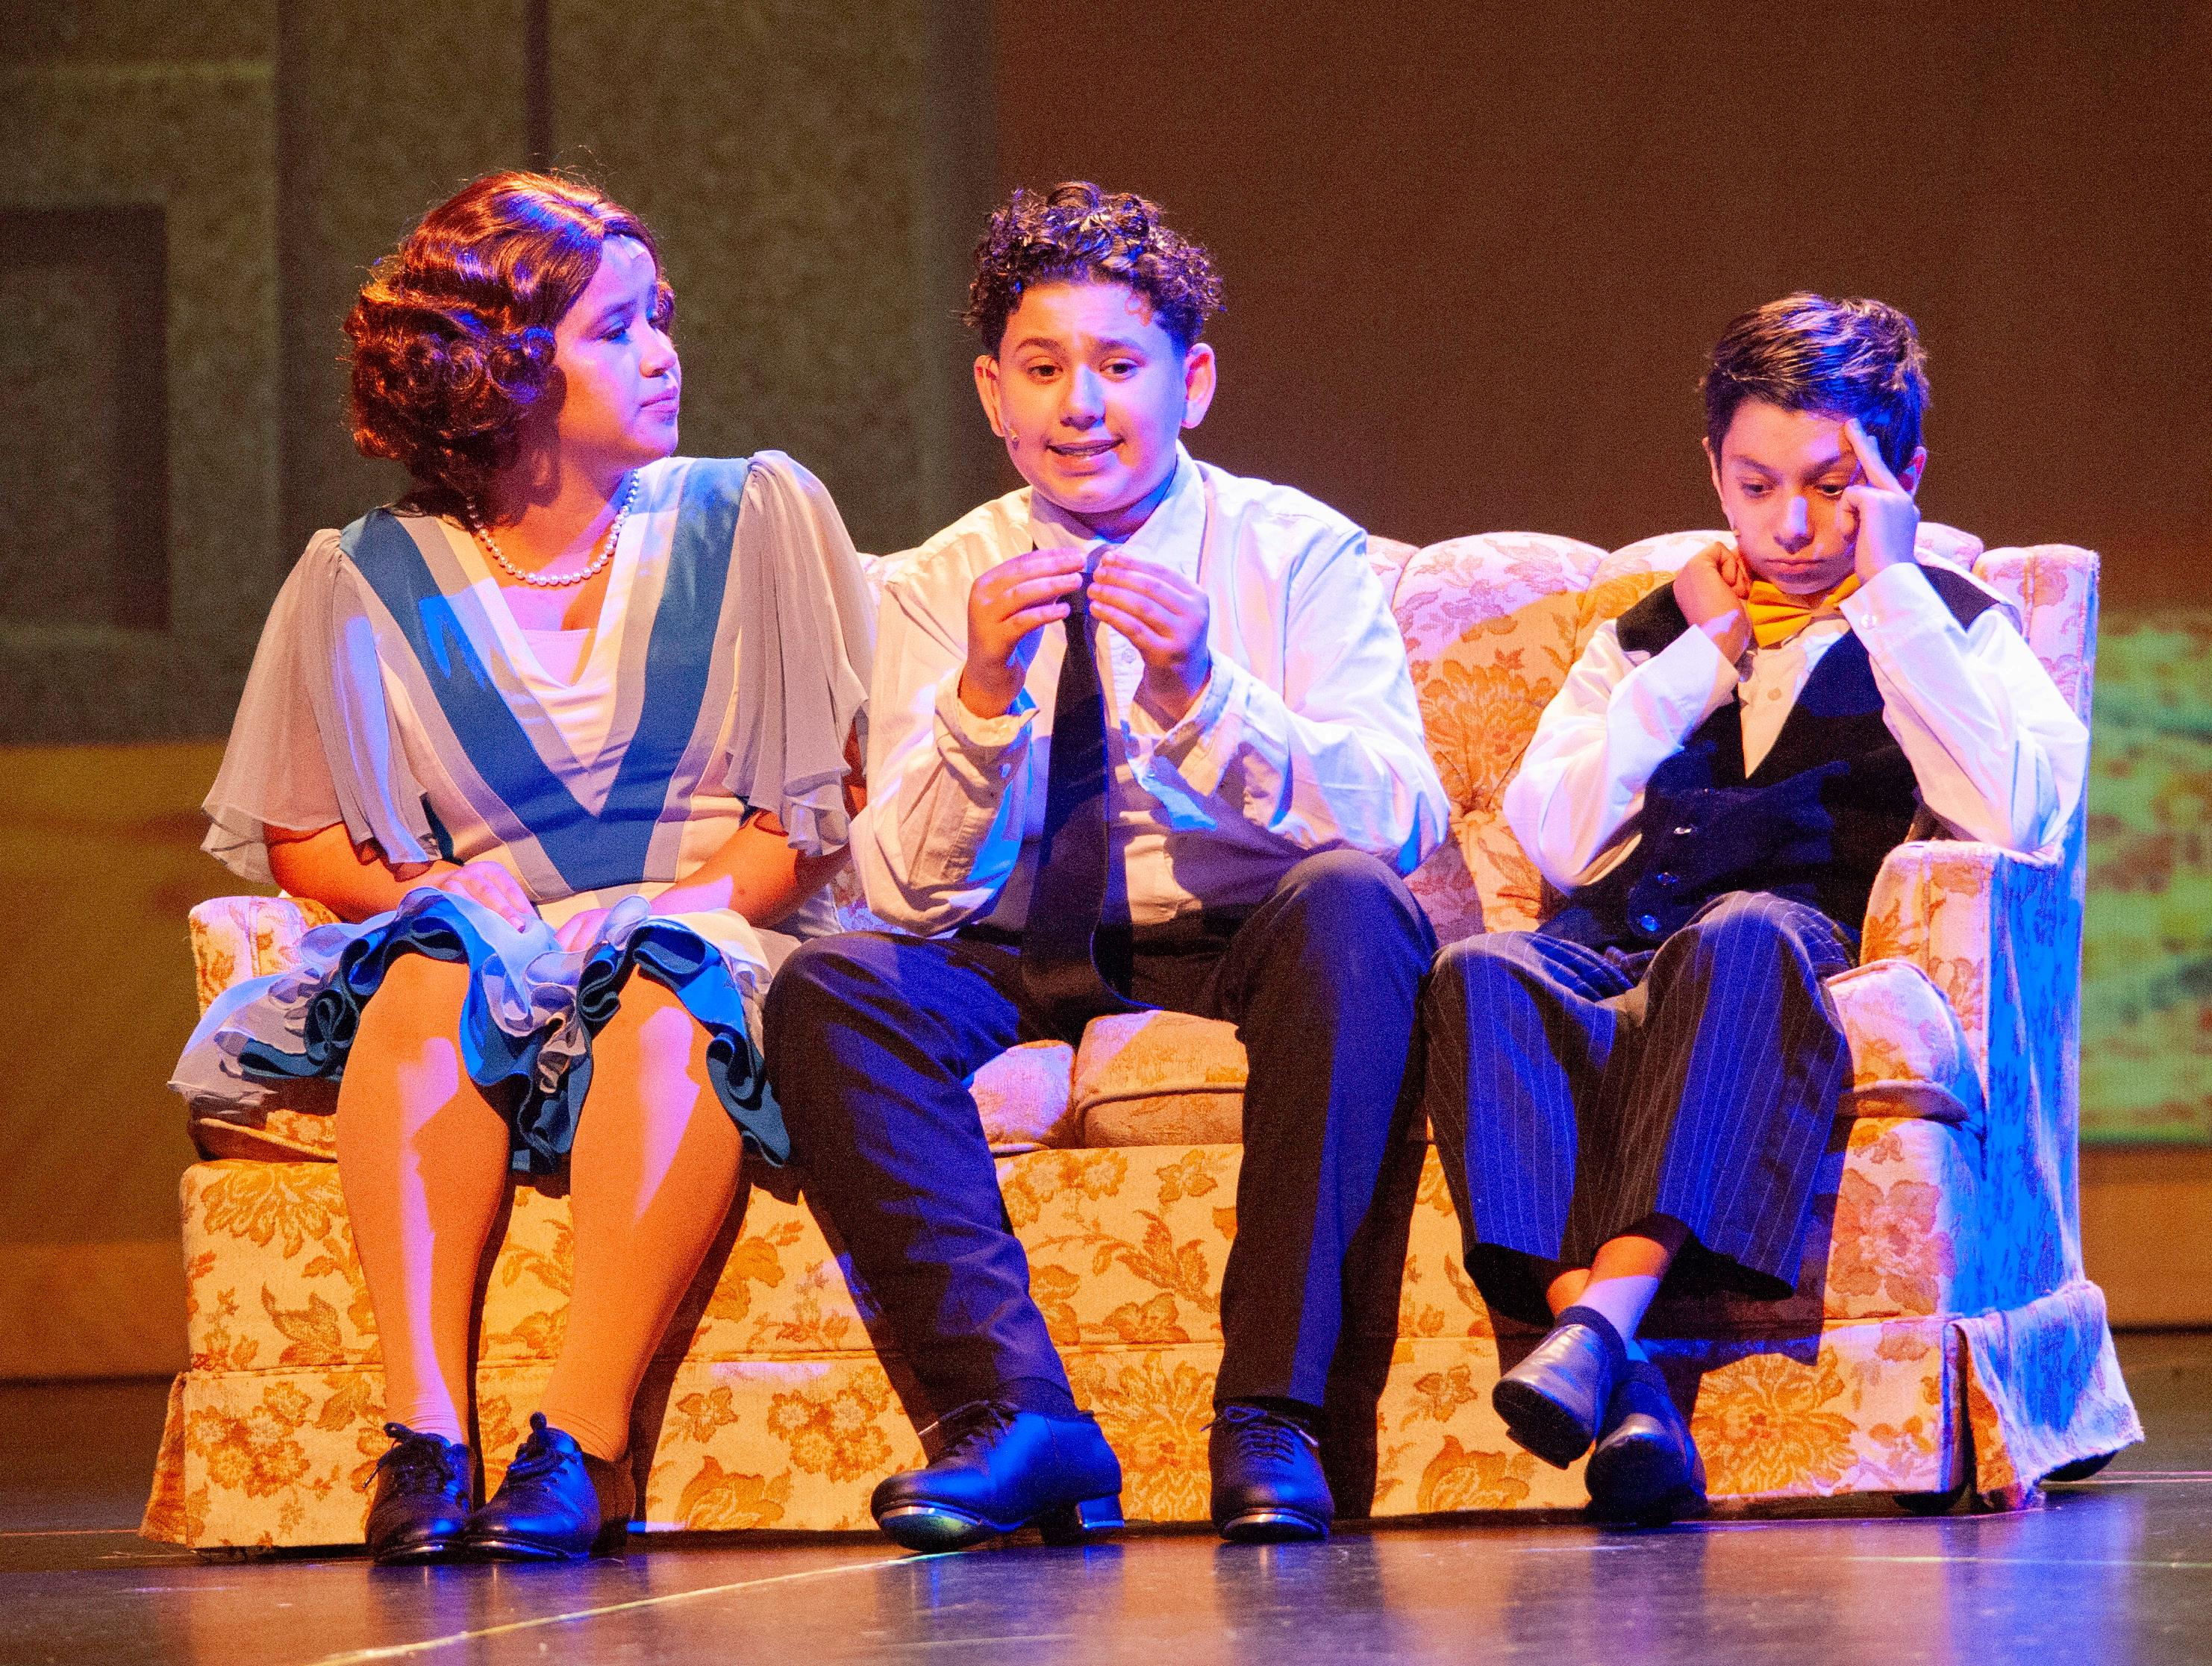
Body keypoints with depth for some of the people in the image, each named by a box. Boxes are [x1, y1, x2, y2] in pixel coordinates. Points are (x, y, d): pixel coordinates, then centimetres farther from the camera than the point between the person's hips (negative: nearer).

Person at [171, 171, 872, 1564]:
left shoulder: (757, 520, 12)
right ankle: (425, 1433, -45)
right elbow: (299, 837, 12)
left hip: (712, 943, -1)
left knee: (667, 983, -37)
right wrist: (434, 892, -8)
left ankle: (583, 1445, -46)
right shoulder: (370, 584, 11)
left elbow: (843, 786, 5)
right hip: (496, 942, 1)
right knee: (436, 959, -35)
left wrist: (699, 896, -11)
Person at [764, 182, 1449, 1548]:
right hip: (1019, 967, 2)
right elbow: (907, 887, -3)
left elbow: (1400, 824, -12)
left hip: (1241, 947, -2)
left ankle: (1270, 1419, -35)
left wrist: (1203, 694, -27)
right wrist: (982, 699, -21)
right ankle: (1020, 1413, -34)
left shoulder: (1299, 553, 1)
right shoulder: (939, 589, 6)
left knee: (1350, 899, -34)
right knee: (833, 988, -27)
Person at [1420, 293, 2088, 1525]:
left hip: (1819, 957, -3)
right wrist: (1703, 658, 10)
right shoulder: (1648, 638, 29)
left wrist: (1889, 593, 0)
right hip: (1615, 962, 3)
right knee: (1482, 974, -33)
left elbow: (2016, 818, -3)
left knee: (1744, 937, -40)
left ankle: (1605, 1314, -53)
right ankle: (1624, 1396, -49)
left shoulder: (1953, 629, 20)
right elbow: (1555, 838, 12)